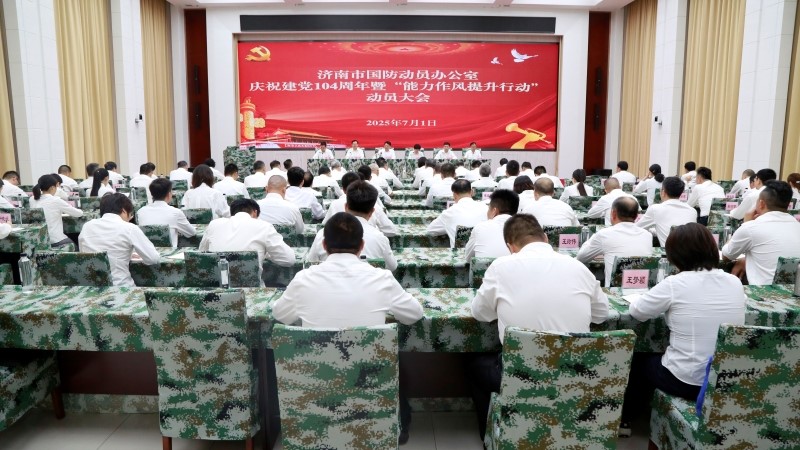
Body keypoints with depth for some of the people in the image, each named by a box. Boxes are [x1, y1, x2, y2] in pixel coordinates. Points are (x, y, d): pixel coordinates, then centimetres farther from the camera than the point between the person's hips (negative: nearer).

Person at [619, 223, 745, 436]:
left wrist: (666, 304, 13)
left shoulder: (675, 284, -18)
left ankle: (626, 419, 40)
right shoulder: (735, 283, -2)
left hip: (687, 382, -5)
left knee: (640, 360, 25)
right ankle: (644, 409, 47)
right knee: (659, 356, 31)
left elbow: (636, 311, -6)